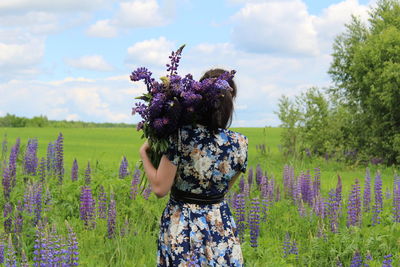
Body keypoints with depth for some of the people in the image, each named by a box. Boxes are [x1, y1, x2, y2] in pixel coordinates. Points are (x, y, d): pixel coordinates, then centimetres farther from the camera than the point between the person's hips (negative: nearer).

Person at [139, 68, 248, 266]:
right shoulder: (239, 143, -8)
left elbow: (160, 188, -15)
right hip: (221, 227, 2)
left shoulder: (181, 136, -18)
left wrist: (144, 154, -2)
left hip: (180, 228, -2)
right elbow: (225, 187, 7)